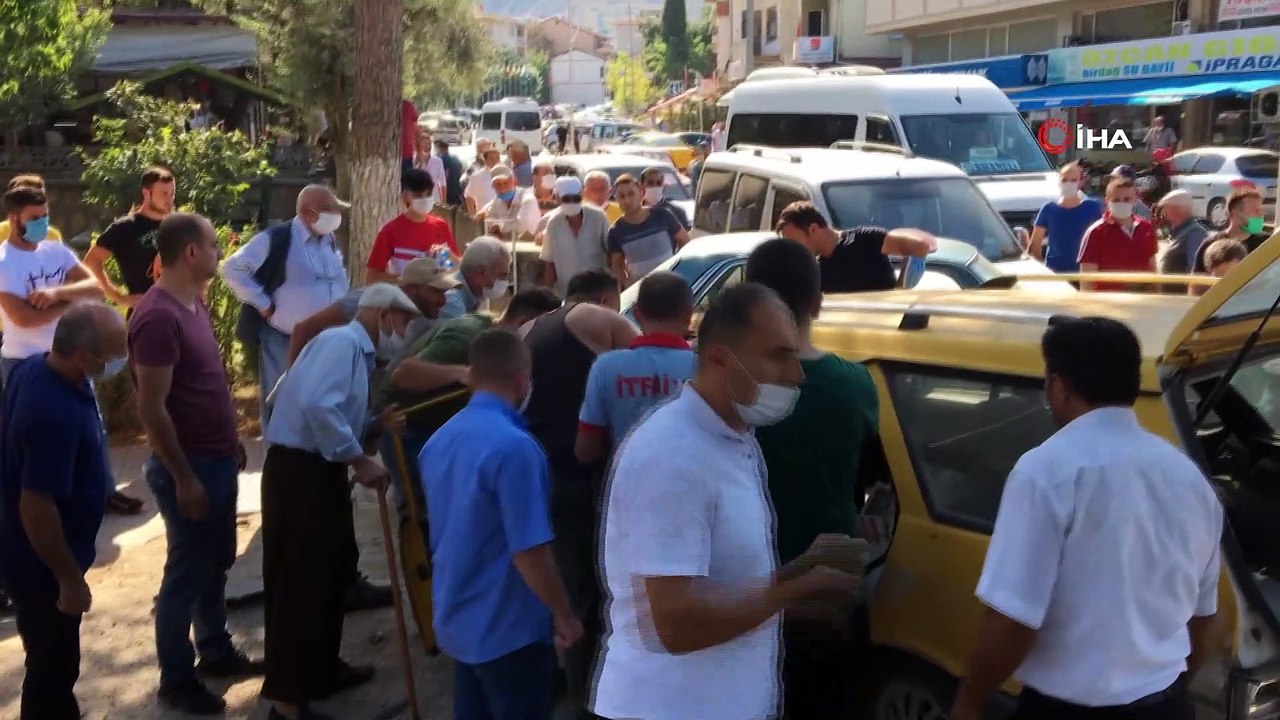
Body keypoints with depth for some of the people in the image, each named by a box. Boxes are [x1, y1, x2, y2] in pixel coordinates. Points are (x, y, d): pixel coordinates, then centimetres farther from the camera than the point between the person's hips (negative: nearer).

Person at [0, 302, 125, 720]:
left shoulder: (35, 367, -6)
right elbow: (36, 507, -31)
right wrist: (70, 579, -19)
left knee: (55, 659, 27)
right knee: (53, 665, 11)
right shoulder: (55, 413, -35)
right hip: (41, 564, -9)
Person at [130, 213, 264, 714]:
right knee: (188, 571, 3)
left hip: (217, 458, 9)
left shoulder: (194, 302, 7)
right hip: (189, 466, -9)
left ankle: (216, 653, 36)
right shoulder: (158, 316, -22)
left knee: (217, 561, 20)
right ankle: (176, 681, 18)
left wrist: (231, 441, 18)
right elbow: (152, 408, -23)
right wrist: (183, 477, -20)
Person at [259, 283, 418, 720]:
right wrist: (359, 460, -21)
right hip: (300, 473, -10)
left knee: (326, 576, 20)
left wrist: (377, 427, 1)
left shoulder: (358, 351, 19)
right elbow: (316, 405, -27)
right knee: (300, 584, -4)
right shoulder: (343, 342, -12)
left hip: (319, 473, 10)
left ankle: (322, 669, 36)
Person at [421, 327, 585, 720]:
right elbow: (529, 552, -23)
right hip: (508, 629, -8)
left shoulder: (439, 440, 3)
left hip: (457, 621, 8)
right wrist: (564, 614, -10)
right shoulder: (514, 446, -24)